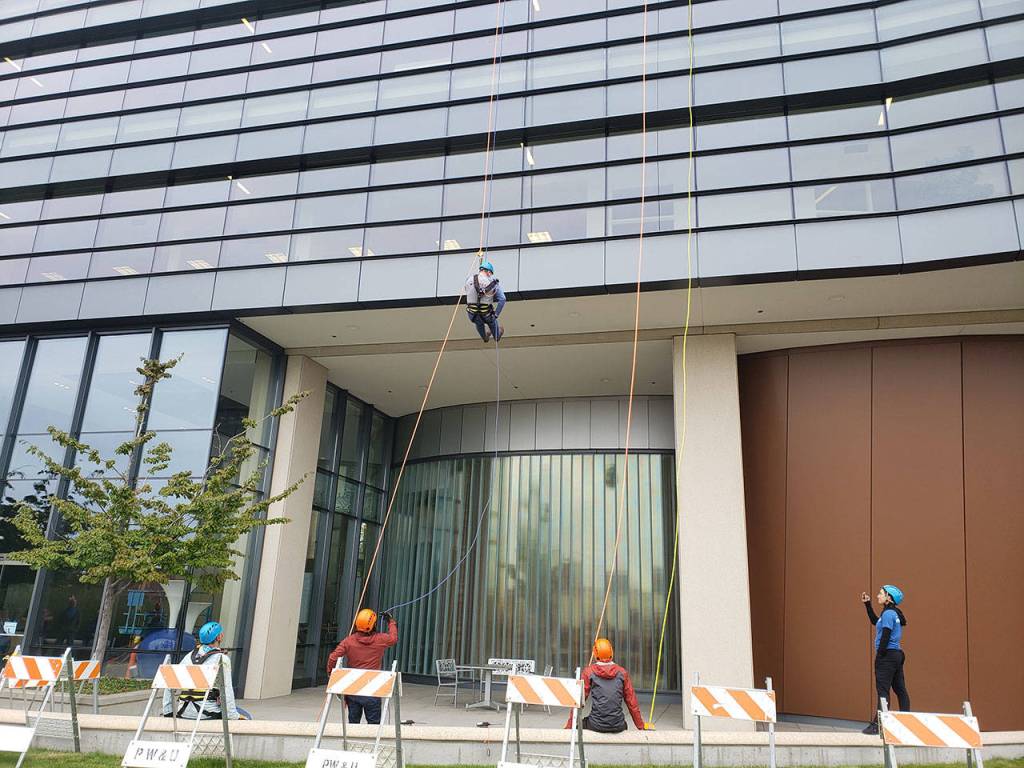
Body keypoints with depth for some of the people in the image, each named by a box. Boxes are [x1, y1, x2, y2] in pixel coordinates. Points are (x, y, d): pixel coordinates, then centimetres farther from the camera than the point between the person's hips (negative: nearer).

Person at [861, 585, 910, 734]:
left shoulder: (888, 613, -14)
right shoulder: (894, 613, 15)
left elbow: (885, 637, -19)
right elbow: (875, 621, 28)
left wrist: (879, 655, -16)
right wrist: (867, 604, 26)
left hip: (887, 655, -10)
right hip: (897, 655, 10)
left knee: (883, 690, -9)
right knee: (900, 690, 10)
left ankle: (877, 724, -9)